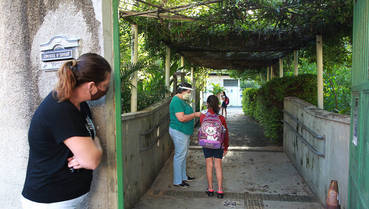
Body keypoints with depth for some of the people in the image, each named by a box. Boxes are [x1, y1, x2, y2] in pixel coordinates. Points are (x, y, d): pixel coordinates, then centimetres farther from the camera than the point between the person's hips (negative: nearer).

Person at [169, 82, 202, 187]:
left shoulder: (182, 101, 15)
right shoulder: (176, 101, -19)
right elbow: (182, 118, -26)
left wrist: (195, 114, 12)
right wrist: (195, 114, -18)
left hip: (184, 131, 11)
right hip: (179, 131, -11)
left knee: (183, 155, 18)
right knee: (179, 155, -4)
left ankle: (183, 176, 31)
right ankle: (177, 181, 6)